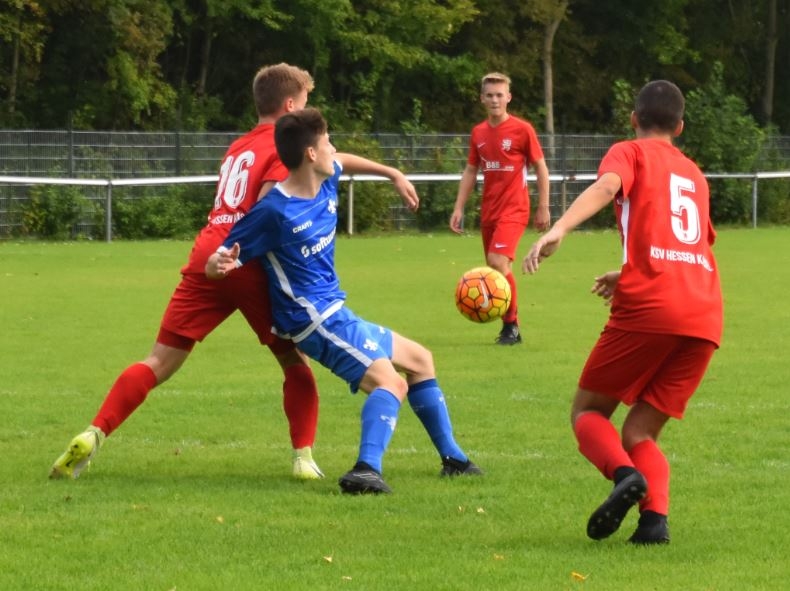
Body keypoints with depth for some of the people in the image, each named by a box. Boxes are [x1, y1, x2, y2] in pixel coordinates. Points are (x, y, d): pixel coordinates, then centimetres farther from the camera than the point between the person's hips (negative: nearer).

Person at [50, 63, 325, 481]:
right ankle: (304, 458, 3)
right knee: (295, 361, 12)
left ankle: (93, 436, -13)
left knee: (160, 362, 1)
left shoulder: (237, 148, 28)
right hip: (248, 266, -5)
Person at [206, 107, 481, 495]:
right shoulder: (273, 212, -22)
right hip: (315, 318, -10)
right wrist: (220, 265, -43)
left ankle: (453, 459, 34)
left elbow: (345, 163, 29)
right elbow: (215, 265, -20)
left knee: (420, 361, 24)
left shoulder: (326, 181, 2)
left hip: (335, 313, 10)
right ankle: (366, 470, -46)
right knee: (390, 382, -29)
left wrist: (394, 175, 30)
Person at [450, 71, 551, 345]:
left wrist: (543, 208, -4)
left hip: (514, 209, -6)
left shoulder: (522, 129, -7)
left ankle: (511, 325, -10)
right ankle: (509, 326, 20)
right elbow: (470, 171, 16)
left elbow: (541, 168, -2)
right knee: (496, 270, 8)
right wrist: (459, 208, 9)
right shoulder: (478, 133, 8)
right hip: (488, 210, 6)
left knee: (498, 262, -21)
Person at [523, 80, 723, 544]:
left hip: (647, 308, -5)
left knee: (588, 410, 10)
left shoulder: (630, 153, 11)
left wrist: (560, 229, -29)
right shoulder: (694, 174, 28)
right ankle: (655, 516, -16)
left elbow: (607, 185, -13)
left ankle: (625, 473, -21)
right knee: (640, 432, 12)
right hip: (705, 318, 5)